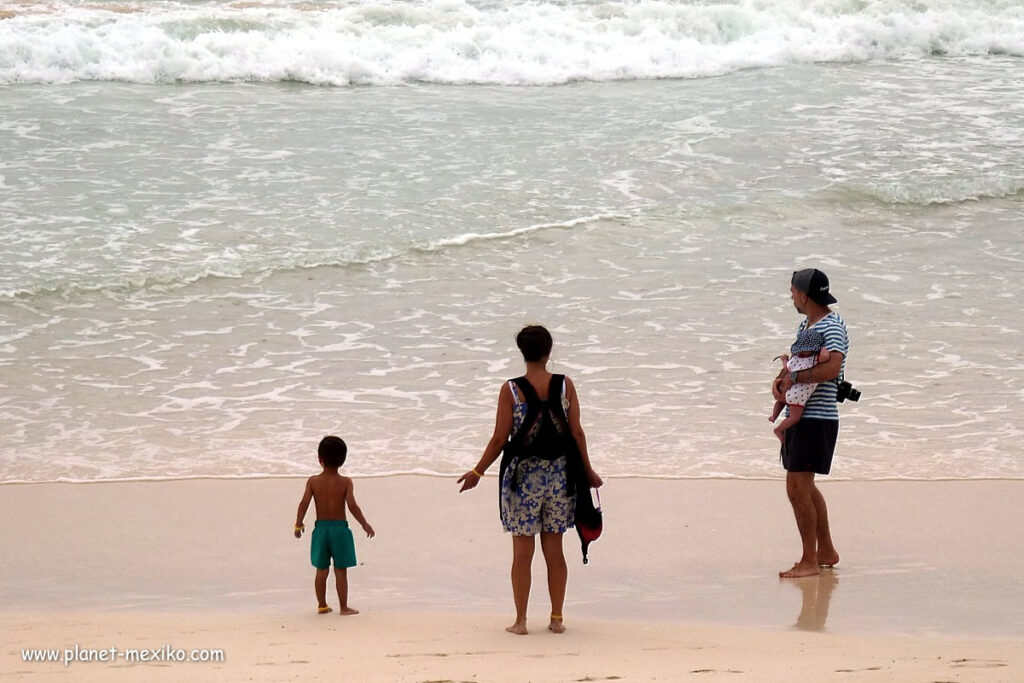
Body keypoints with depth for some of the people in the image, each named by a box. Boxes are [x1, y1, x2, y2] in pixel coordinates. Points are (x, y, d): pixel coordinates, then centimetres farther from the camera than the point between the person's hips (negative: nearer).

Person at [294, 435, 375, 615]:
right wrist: (365, 524, -5)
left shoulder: (313, 481, -3)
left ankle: (322, 605, 21)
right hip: (340, 528, -2)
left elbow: (304, 504, -8)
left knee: (321, 570, 13)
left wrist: (298, 525, 4)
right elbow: (352, 506, -16)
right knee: (341, 571, 4)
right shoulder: (345, 482, -9)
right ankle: (344, 607, 7)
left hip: (320, 528, 2)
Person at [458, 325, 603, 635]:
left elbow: (500, 439, -7)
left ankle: (520, 620, 5)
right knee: (554, 549, 11)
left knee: (522, 551, 4)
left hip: (523, 475, -2)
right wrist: (588, 471, 13)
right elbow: (577, 433, 1)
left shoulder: (511, 390, -8)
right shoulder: (565, 386, -2)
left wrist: (477, 472, 6)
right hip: (559, 473, 2)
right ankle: (557, 618, 13)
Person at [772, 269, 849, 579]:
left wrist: (794, 377, -23)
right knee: (805, 486, 19)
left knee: (797, 488, -10)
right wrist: (780, 380, -2)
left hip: (817, 418, -10)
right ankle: (826, 551, 31)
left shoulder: (832, 327, -16)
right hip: (800, 416, 10)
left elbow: (831, 368, -31)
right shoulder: (806, 324, 14)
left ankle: (809, 561, -3)